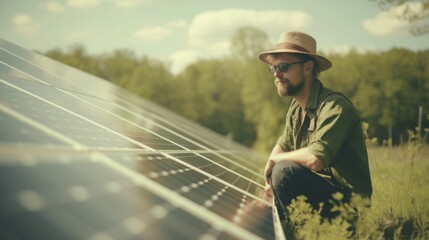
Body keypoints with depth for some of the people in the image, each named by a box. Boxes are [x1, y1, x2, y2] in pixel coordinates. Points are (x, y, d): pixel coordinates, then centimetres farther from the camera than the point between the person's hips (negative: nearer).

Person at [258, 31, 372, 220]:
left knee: (285, 171, -27)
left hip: (348, 203, -9)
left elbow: (315, 159, -34)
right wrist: (271, 180, 1)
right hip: (321, 189, 9)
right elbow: (282, 146, 21)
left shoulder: (334, 106, -22)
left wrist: (274, 159, -16)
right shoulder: (296, 108, 6)